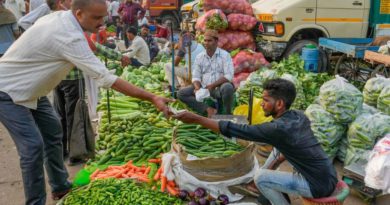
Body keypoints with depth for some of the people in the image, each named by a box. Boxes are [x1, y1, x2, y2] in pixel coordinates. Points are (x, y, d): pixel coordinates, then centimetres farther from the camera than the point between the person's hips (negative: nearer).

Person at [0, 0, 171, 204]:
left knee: (52, 131, 13)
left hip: (28, 89, 10)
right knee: (33, 146, -16)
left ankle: (60, 187, 28)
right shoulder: (69, 37, -33)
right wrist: (152, 98, -36)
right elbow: (106, 78, -36)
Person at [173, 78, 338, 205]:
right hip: (327, 175, 8)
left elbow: (239, 130, -22)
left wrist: (197, 119, -19)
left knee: (260, 177, -6)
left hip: (320, 185, -8)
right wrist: (278, 159, 9)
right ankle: (265, 190, 32)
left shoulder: (278, 128, -23)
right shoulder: (300, 116, 1)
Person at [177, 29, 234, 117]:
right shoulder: (199, 56, 9)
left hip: (219, 88, -4)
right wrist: (197, 88, -15)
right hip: (203, 88, 4)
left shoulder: (224, 55, -3)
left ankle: (228, 114, -14)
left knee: (228, 87, -38)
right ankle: (208, 109, -23)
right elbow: (196, 76, 7)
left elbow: (228, 76, -13)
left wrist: (212, 86, -21)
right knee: (181, 93, -13)